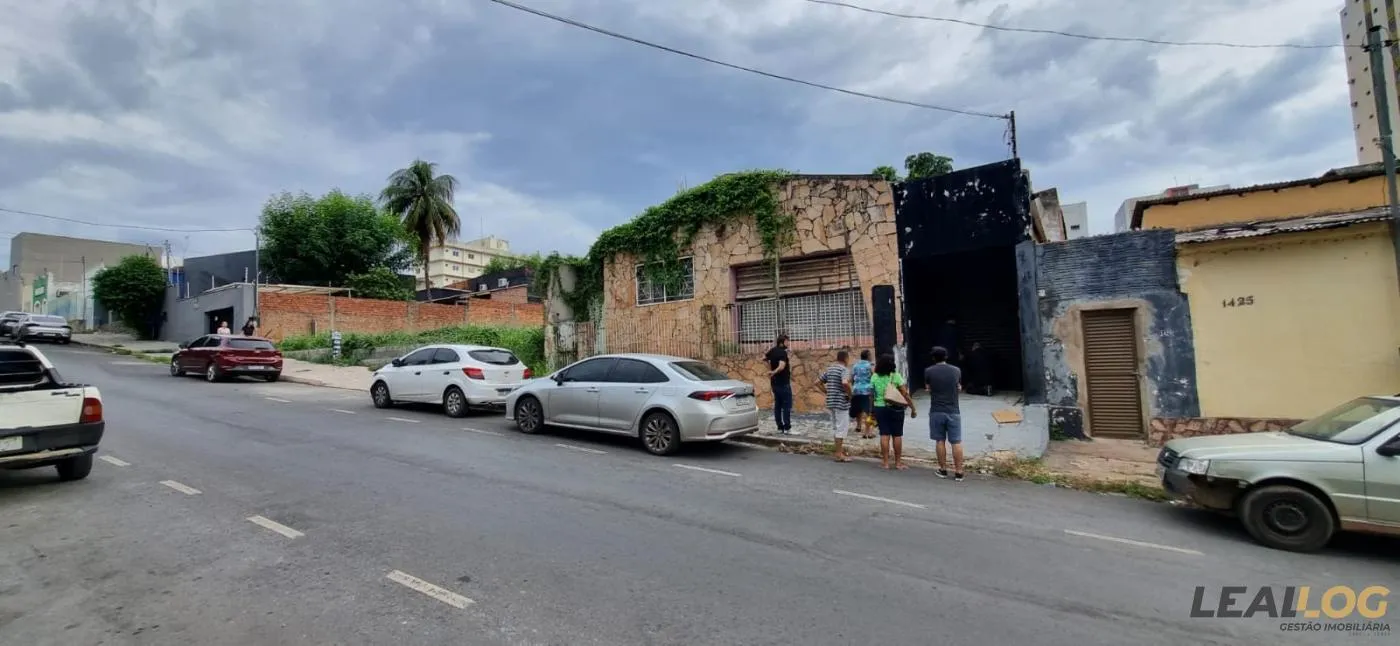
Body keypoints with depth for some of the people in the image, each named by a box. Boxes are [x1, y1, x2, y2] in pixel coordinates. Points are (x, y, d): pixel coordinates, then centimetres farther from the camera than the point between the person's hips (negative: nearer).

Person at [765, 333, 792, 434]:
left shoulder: (773, 351, 5)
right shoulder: (783, 352, -18)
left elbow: (764, 358, 23)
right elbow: (781, 366, -31)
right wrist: (774, 372, -18)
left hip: (774, 383, 8)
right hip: (783, 383, -8)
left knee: (777, 405, 11)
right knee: (787, 405, -2)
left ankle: (780, 427, 15)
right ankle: (787, 428, -1)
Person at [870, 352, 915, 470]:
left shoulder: (874, 377, 0)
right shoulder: (895, 376, -9)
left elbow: (871, 395, 3)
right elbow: (905, 394, -10)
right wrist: (913, 408, -3)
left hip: (880, 408, 2)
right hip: (895, 408, -2)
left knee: (884, 435, 5)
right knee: (897, 435, 7)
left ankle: (885, 462, 8)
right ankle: (898, 462, 13)